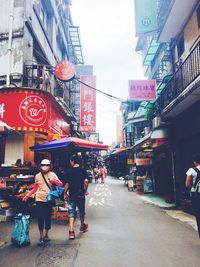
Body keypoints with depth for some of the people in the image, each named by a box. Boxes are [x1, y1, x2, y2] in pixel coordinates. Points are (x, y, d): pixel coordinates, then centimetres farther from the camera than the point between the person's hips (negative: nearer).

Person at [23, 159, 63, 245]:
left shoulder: (52, 175, -3)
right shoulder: (37, 176, 2)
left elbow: (61, 184, -12)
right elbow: (35, 189, 10)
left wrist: (54, 181, -29)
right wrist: (27, 196, 0)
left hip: (49, 199, 0)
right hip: (40, 199, 0)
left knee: (48, 217, 9)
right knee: (40, 218, -3)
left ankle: (46, 235, 26)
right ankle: (41, 237, 9)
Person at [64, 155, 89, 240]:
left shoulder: (69, 172, -6)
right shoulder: (83, 171, -5)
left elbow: (67, 184, -7)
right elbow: (86, 181, -16)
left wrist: (65, 193, 4)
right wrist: (85, 190, -1)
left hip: (72, 194, -1)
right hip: (80, 194, 1)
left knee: (71, 212, 4)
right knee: (81, 211, 18)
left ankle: (71, 231, -4)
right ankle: (82, 226, 37)